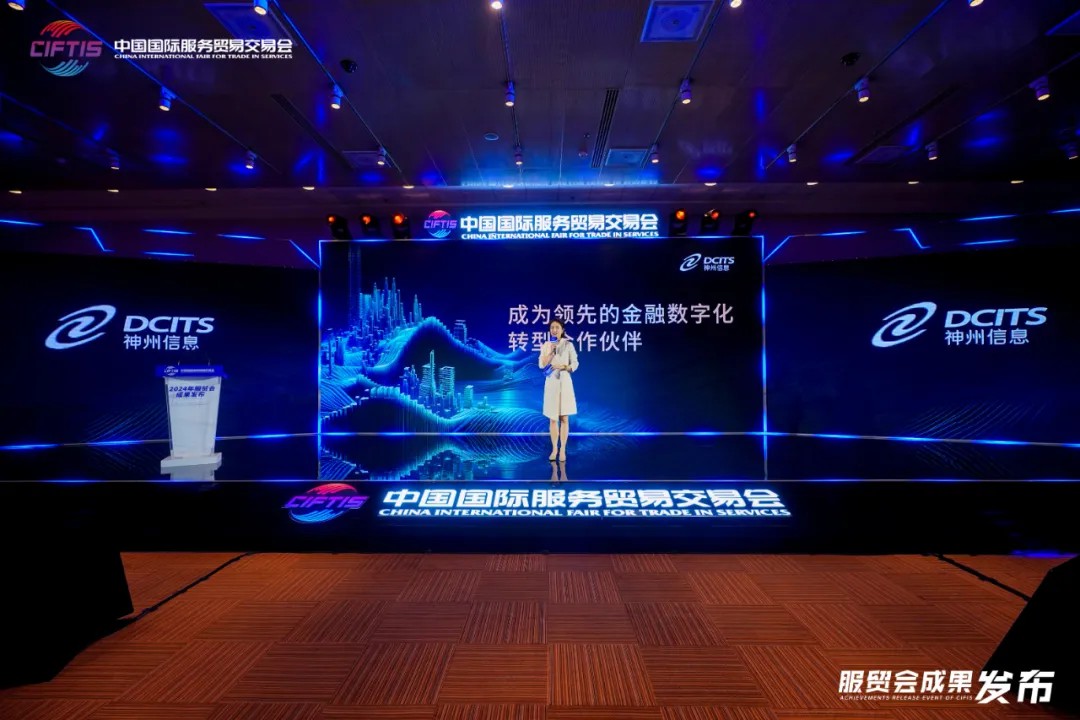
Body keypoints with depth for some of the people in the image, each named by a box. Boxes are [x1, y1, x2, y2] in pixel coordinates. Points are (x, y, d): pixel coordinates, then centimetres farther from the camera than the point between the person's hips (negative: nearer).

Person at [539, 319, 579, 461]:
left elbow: (575, 364, -1)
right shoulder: (545, 345, 4)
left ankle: (562, 450, 10)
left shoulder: (568, 345, 0)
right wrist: (551, 351, -14)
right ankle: (554, 449, 16)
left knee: (564, 418, 2)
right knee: (553, 419, 6)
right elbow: (542, 365, -5)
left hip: (565, 382, -1)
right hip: (551, 383, 1)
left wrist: (564, 367, -18)